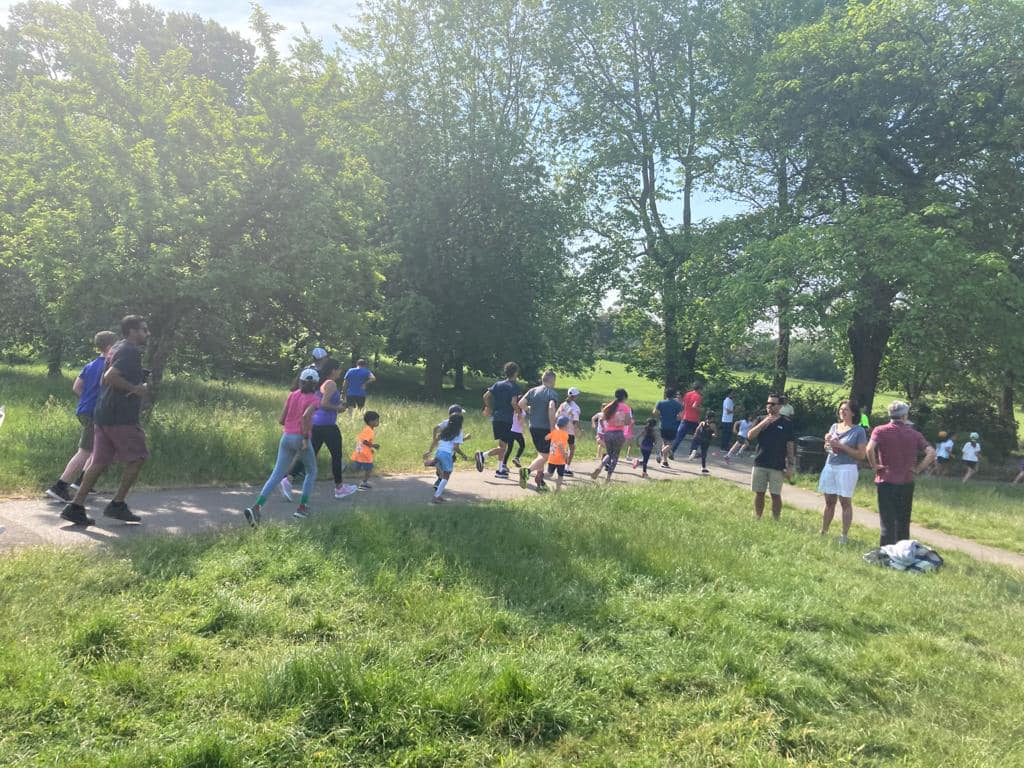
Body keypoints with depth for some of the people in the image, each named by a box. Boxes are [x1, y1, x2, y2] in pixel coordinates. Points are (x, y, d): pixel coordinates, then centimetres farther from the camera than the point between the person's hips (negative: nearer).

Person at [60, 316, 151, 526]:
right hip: (121, 417, -9)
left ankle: (75, 507, 8)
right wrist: (134, 389, -17)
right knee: (137, 458, 1)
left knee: (100, 462, 9)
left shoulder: (117, 349, 19)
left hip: (104, 415, 9)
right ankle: (117, 505, 5)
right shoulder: (130, 351, -13)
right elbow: (110, 377, -25)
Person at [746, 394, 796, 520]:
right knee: (759, 493, 8)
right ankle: (757, 519, 17)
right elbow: (750, 435, -4)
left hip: (777, 466, -3)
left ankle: (775, 521, 6)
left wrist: (790, 466, -4)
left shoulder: (786, 423, 1)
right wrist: (763, 423, -15)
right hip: (759, 464, 3)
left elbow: (790, 445, 0)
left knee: (775, 495, -1)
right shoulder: (761, 420, 8)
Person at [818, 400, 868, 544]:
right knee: (829, 501, 10)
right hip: (829, 467, 5)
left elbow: (861, 454, -10)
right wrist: (827, 442, -3)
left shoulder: (859, 431, -5)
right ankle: (823, 532, 16)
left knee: (845, 502, 0)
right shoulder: (834, 427, 12)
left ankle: (844, 535, 6)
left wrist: (841, 446, -16)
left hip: (846, 469, -5)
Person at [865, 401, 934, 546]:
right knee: (903, 523, 16)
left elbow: (870, 448, -22)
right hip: (907, 483, 3)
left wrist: (874, 465, -9)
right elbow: (931, 453, -4)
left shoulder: (880, 431, -5)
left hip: (886, 481, -3)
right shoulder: (914, 434, 4)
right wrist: (918, 469, 2)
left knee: (887, 523, 0)